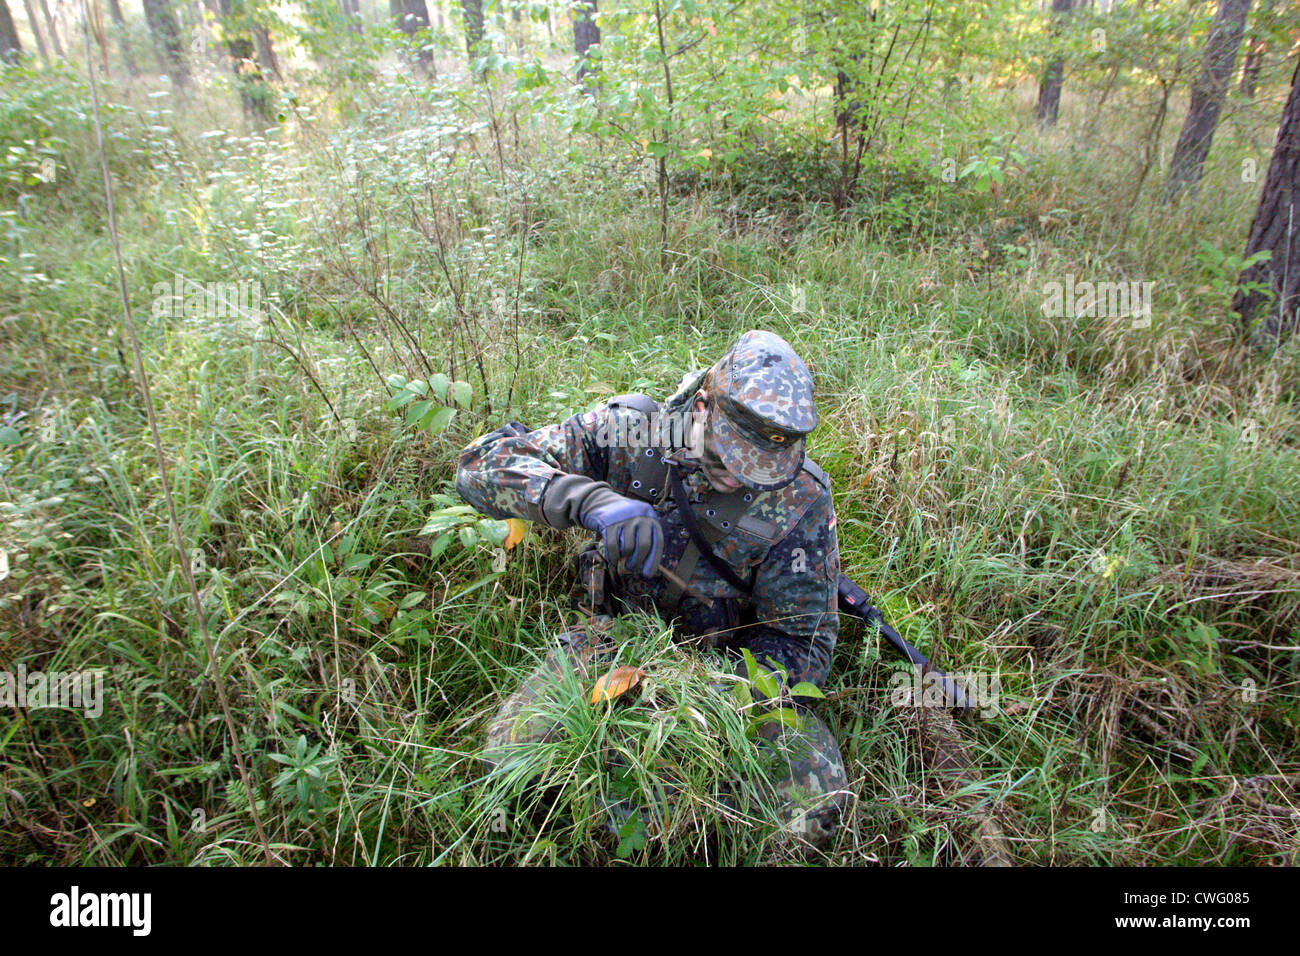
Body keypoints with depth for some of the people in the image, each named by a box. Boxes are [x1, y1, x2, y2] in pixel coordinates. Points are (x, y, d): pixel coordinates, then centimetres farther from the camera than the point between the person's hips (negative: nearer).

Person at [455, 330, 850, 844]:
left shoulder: (802, 501, -21)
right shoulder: (630, 430, -20)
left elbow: (802, 641, -14)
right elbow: (482, 464, -25)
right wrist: (590, 499, -44)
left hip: (734, 655, 0)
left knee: (815, 810, -19)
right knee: (509, 755, -19)